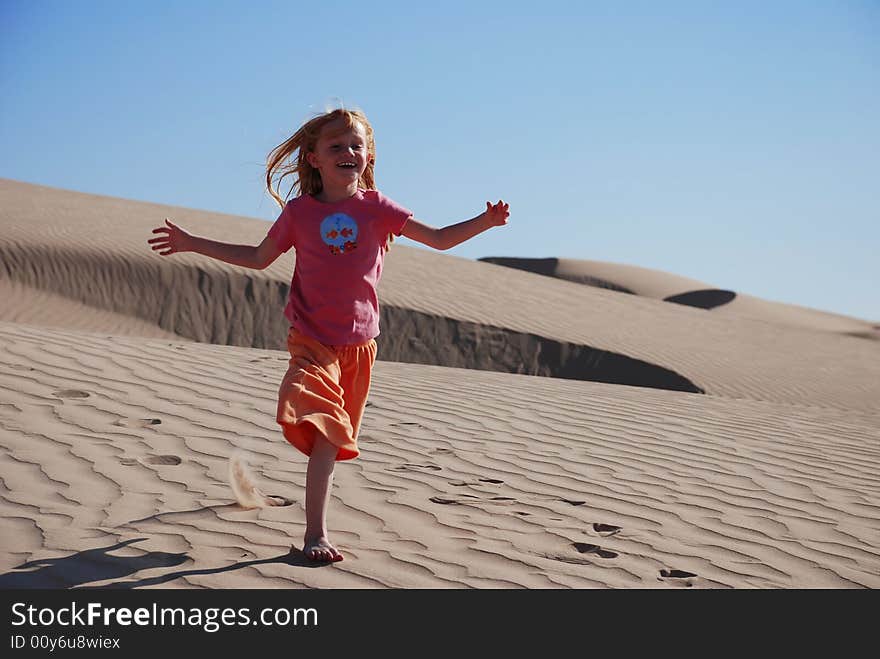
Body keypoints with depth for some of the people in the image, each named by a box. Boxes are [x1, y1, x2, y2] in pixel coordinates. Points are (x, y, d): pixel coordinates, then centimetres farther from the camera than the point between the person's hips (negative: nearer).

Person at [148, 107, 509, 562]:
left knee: (333, 436, 9)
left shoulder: (376, 207, -1)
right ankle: (315, 534, -13)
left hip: (360, 342, 2)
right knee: (325, 431, -17)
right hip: (313, 341, -1)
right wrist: (192, 244, 11)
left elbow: (440, 239, 0)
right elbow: (258, 257, 13)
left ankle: (316, 529, 28)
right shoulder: (300, 212, 0)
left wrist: (484, 221, -15)